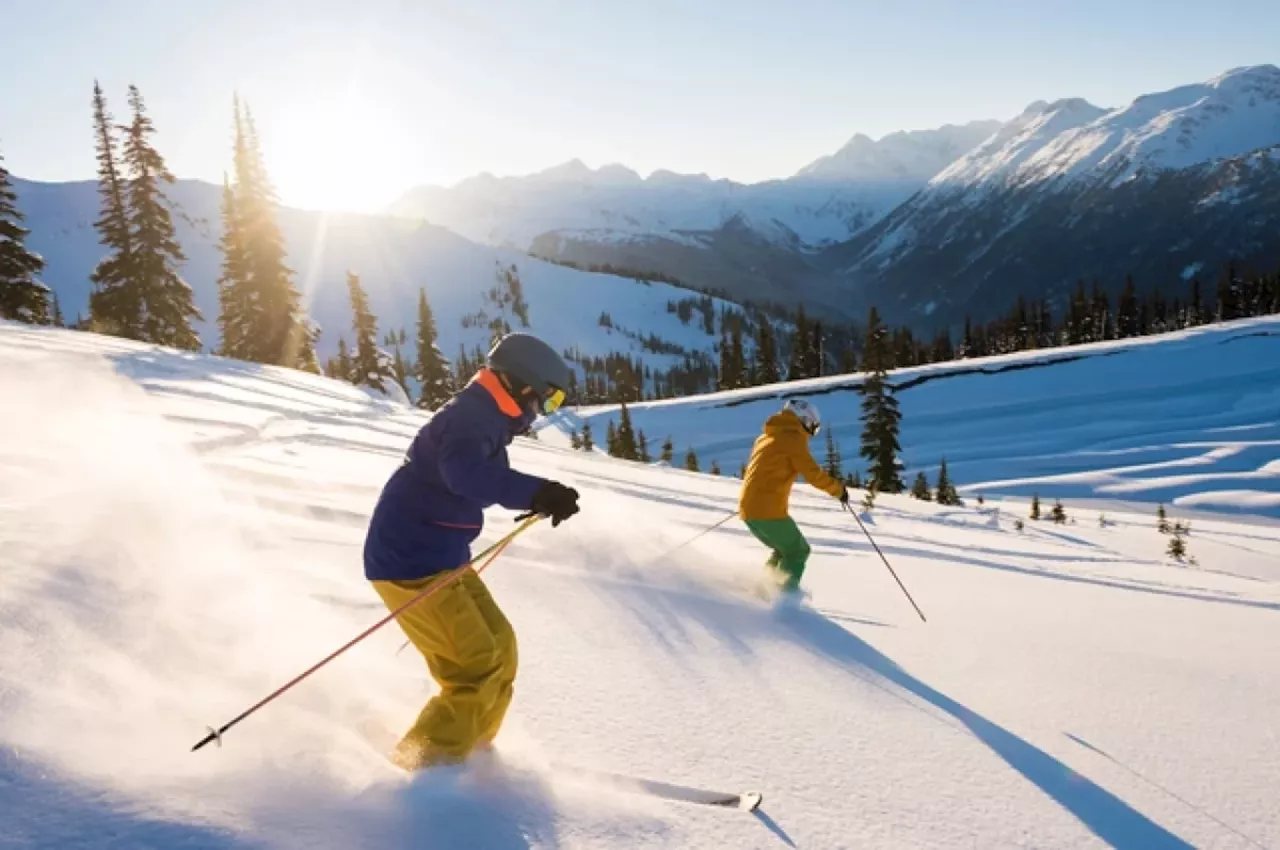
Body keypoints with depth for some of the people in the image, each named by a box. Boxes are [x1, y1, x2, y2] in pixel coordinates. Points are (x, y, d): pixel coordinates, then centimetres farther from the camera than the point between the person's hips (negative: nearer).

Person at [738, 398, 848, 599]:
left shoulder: (766, 437, 20)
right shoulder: (793, 438, -5)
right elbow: (813, 474, -9)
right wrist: (838, 489, 4)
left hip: (748, 508, 8)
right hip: (769, 510, -8)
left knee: (785, 551, 23)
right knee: (798, 552, 6)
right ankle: (784, 597, -8)